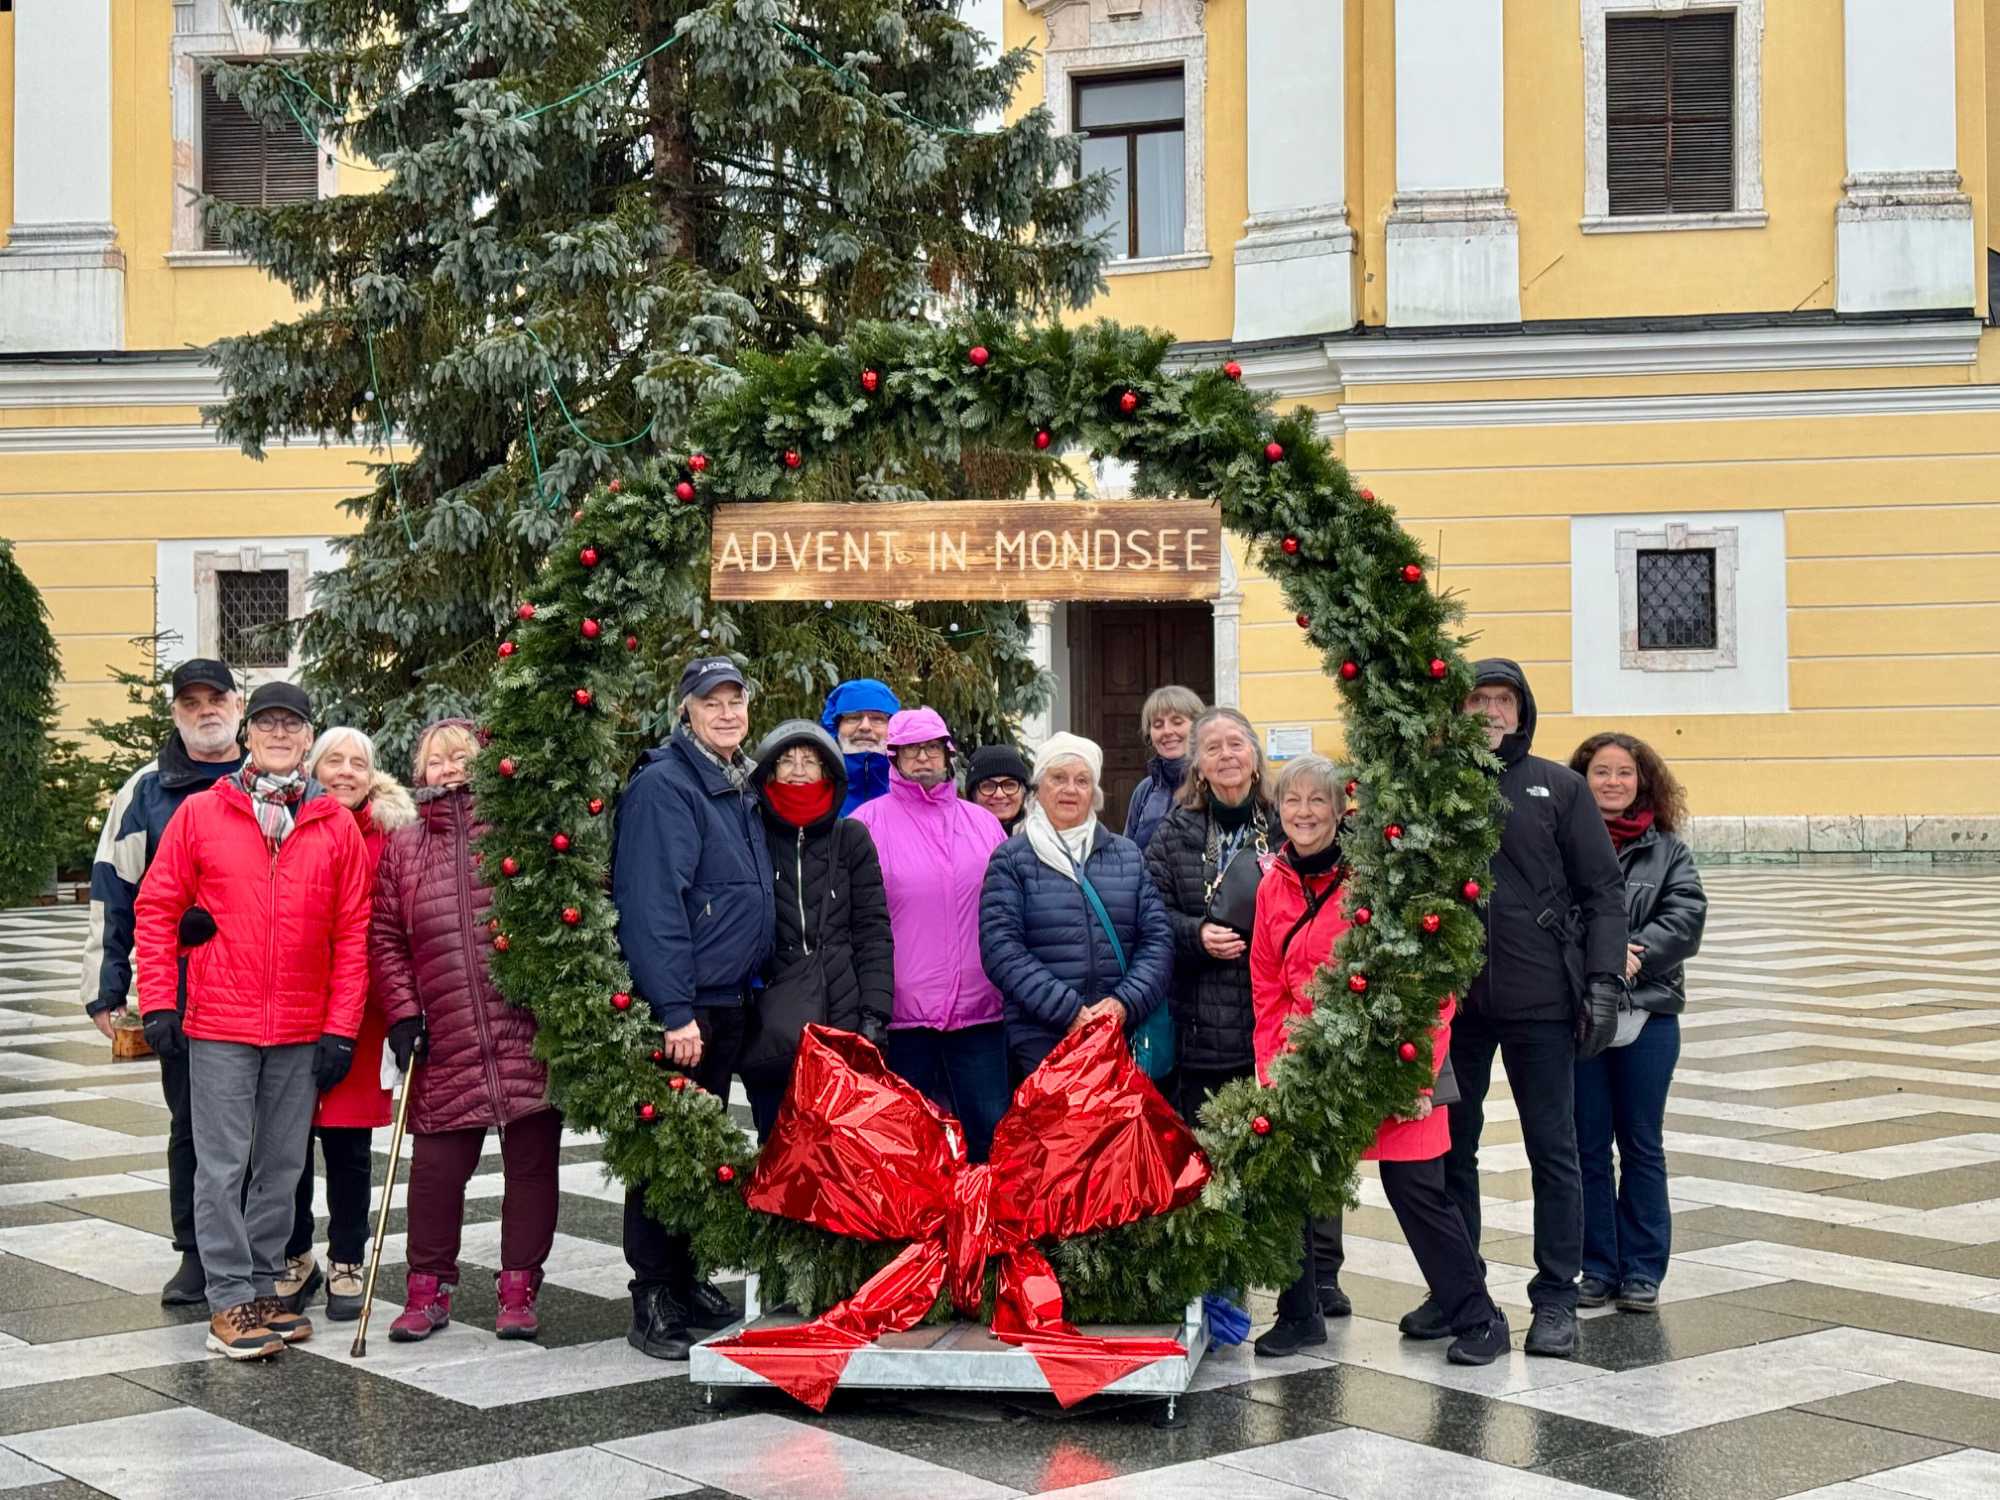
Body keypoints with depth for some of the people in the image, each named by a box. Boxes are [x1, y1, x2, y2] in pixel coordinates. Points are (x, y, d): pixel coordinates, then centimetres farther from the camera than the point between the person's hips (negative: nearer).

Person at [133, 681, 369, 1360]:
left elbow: (353, 933, 3)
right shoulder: (200, 814, 0)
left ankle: (263, 1286, 23)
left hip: (303, 1034, 2)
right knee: (223, 1167, 0)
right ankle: (230, 1302, 8)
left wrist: (341, 1028, -2)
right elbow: (156, 909, 2)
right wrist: (158, 1003, -4)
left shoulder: (338, 826, 3)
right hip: (218, 1027, -2)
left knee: (283, 1166, 11)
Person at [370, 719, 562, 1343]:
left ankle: (518, 1290, 15)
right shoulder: (403, 848, 10)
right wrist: (403, 1012, 2)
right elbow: (385, 937, 10)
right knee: (437, 1164, 3)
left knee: (531, 1163, 4)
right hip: (447, 1045, 1)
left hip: (530, 1033, -1)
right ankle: (428, 1289, 17)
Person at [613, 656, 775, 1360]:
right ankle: (653, 1302, 4)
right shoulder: (664, 786, -13)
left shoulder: (740, 788, 14)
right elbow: (650, 905, -20)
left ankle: (684, 1280, 27)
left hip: (726, 1002, 9)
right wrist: (674, 1011, -23)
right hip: (678, 1004, -9)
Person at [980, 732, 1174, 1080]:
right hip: (1040, 1040, -3)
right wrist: (1069, 1012, -14)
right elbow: (1001, 948, -7)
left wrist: (1126, 1003, -9)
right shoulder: (1011, 859, 4)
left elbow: (1157, 939, 8)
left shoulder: (1128, 855, 15)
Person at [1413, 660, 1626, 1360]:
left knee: (1553, 1152, 4)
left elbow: (1603, 891, 2)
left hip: (1540, 999, -2)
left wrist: (1604, 980, -7)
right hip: (1452, 999, 2)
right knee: (1450, 1147, 11)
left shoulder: (1558, 786, 2)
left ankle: (1556, 1299, 13)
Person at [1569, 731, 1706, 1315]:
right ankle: (1597, 1267, 16)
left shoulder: (1668, 850, 5)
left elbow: (1685, 919, -6)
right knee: (1588, 1145, 6)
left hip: (1648, 1012, 1)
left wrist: (1626, 957, -18)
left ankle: (1642, 1270, 16)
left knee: (1642, 1145, 9)